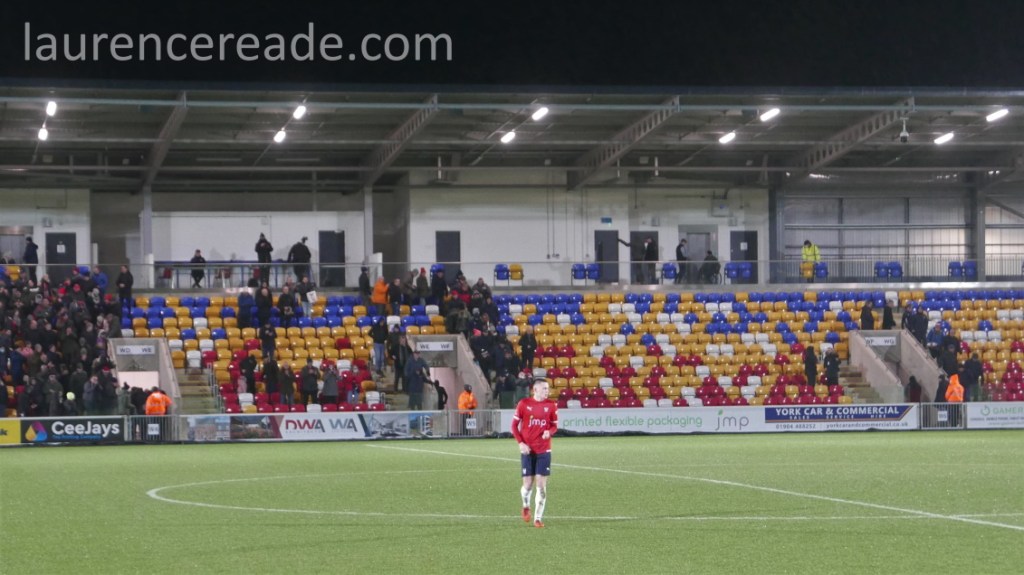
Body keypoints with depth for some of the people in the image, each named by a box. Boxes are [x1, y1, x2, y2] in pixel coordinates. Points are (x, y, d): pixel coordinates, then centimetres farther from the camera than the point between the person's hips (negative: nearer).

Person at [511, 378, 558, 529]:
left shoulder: (551, 405, 0)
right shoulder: (523, 404, -3)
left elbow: (554, 425, 9)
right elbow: (514, 425, 3)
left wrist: (549, 432, -14)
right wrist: (520, 443, -7)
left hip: (544, 450, 1)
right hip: (527, 450, -1)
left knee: (541, 484, -4)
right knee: (528, 484, -1)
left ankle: (538, 518, 3)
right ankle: (526, 505, 33)